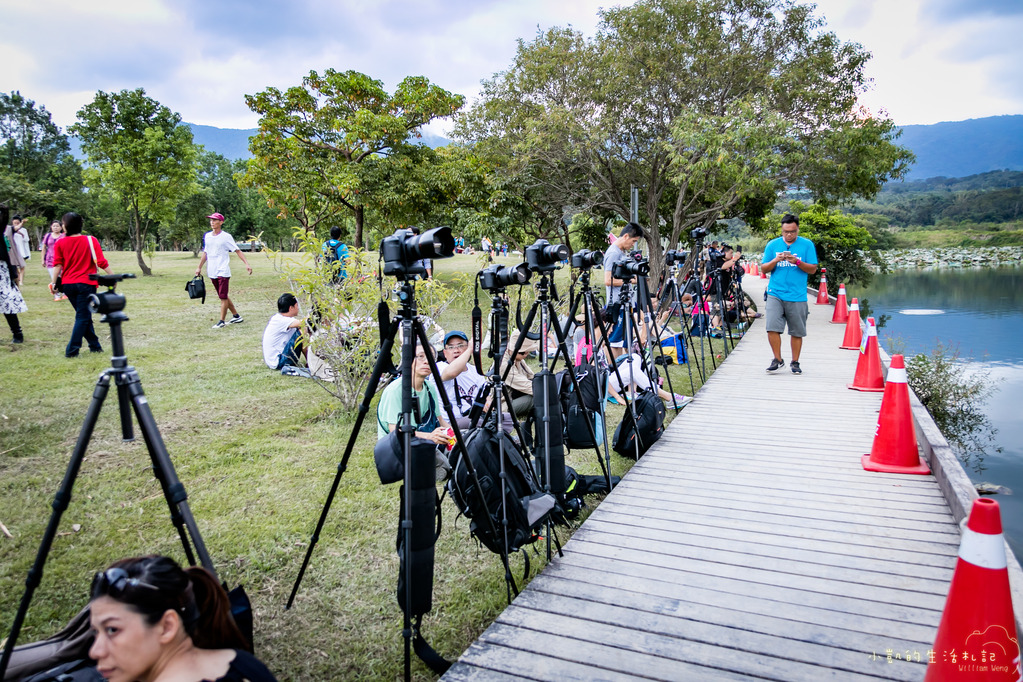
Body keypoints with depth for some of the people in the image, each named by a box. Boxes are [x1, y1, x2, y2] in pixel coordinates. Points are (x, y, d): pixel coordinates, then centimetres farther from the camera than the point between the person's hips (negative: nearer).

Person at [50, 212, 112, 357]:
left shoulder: (60, 243, 2)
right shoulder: (91, 241, -4)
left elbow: (58, 265, -5)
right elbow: (101, 262, -8)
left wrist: (53, 282, -2)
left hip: (67, 284, 3)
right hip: (85, 283, -3)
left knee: (83, 316, 16)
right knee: (83, 317, 0)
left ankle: (95, 345, 20)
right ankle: (72, 350, -7)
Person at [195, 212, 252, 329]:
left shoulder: (226, 236, -5)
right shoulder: (207, 236, 11)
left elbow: (237, 250, -8)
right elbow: (205, 253, 20)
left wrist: (246, 263, -19)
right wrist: (199, 267, 20)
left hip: (223, 271, -7)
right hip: (212, 272, 7)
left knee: (223, 297, -7)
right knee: (222, 296, 12)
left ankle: (222, 321, -3)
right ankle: (236, 316, 23)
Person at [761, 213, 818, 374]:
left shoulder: (807, 245, 5)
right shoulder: (772, 245, 8)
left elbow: (813, 269, 2)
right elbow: (763, 269, 8)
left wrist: (797, 262, -15)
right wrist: (775, 261, -10)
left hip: (797, 296, 0)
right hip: (775, 294, 1)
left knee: (797, 332, 5)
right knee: (772, 328, -11)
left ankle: (795, 362, 18)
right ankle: (777, 360, 4)